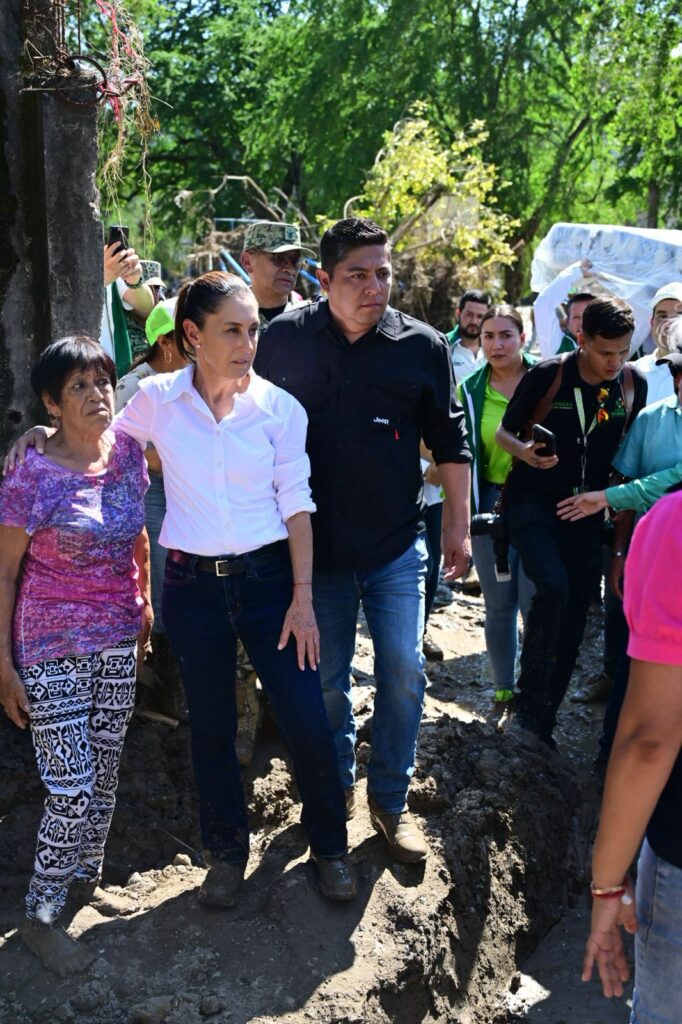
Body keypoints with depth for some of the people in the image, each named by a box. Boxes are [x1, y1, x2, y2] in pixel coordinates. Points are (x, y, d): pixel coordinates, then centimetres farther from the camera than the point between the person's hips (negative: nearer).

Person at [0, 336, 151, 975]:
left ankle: (86, 879, 38)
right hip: (52, 653, -5)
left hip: (117, 643, 5)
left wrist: (145, 603, 17)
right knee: (72, 790, -1)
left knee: (104, 777, 15)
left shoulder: (128, 453, 0)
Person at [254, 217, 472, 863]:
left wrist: (458, 527, 3)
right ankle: (336, 787, 35)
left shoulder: (422, 346, -4)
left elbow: (449, 442, 4)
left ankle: (390, 801, 23)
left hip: (396, 548, 0)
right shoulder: (284, 339, -3)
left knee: (404, 675, 3)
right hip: (317, 545, 0)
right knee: (325, 679, 12)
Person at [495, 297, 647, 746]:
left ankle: (545, 719, 20)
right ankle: (528, 704, -11)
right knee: (554, 586, -26)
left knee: (574, 615, 4)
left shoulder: (635, 385, -1)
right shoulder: (546, 375, -12)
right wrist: (524, 451, -23)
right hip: (532, 501, -4)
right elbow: (505, 431, -2)